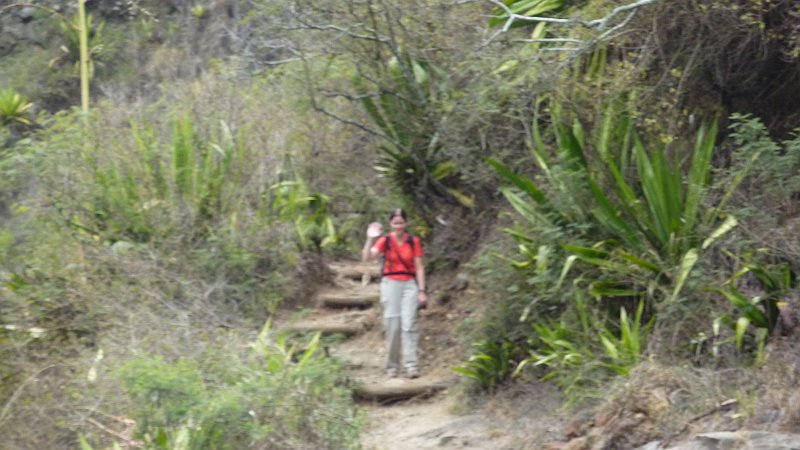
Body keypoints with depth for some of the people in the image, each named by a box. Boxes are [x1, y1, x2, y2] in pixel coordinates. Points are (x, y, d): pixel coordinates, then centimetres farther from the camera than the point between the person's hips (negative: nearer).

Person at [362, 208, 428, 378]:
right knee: (392, 326, -1)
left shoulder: (414, 242, 4)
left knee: (409, 324, -10)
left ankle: (411, 365, -14)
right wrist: (370, 239, -23)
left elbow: (419, 267, 5)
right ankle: (392, 366, 7)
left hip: (410, 284, 0)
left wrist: (422, 291, -1)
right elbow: (367, 257, -11)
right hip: (391, 283, 0)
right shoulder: (385, 241, 2)